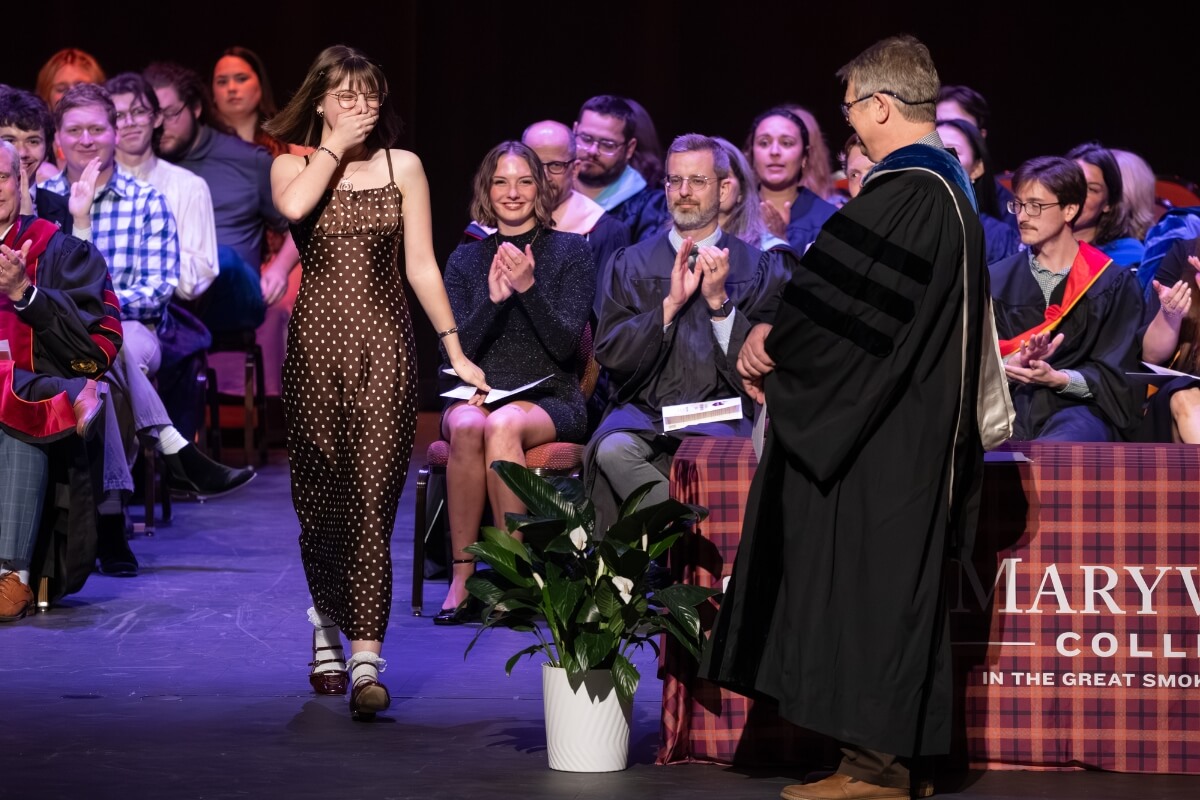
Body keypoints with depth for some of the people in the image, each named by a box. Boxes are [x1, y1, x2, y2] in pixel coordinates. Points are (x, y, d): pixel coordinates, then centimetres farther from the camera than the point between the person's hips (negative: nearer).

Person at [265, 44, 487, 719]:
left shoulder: (404, 167, 8)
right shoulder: (293, 164, 7)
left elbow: (421, 265, 7)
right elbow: (293, 207, -18)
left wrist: (455, 348, 3)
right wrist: (335, 145, -8)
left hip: (385, 342, -1)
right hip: (317, 341, 1)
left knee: (373, 498, -10)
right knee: (320, 496, 6)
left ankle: (366, 659, -16)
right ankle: (328, 627, 30)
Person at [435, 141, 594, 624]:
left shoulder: (570, 252, 5)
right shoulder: (465, 260, 12)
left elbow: (565, 344, -4)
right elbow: (455, 350, 3)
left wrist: (528, 288, -19)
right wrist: (493, 298, -14)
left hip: (549, 400, -2)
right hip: (474, 394, 2)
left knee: (503, 426, -37)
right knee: (468, 427, -36)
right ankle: (461, 574, -30)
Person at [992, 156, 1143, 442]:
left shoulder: (1113, 283, 9)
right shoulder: (998, 279, 16)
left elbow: (1114, 375, 2)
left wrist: (1058, 378, -18)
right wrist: (1012, 363, -16)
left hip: (1080, 410, -3)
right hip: (1010, 406, 3)